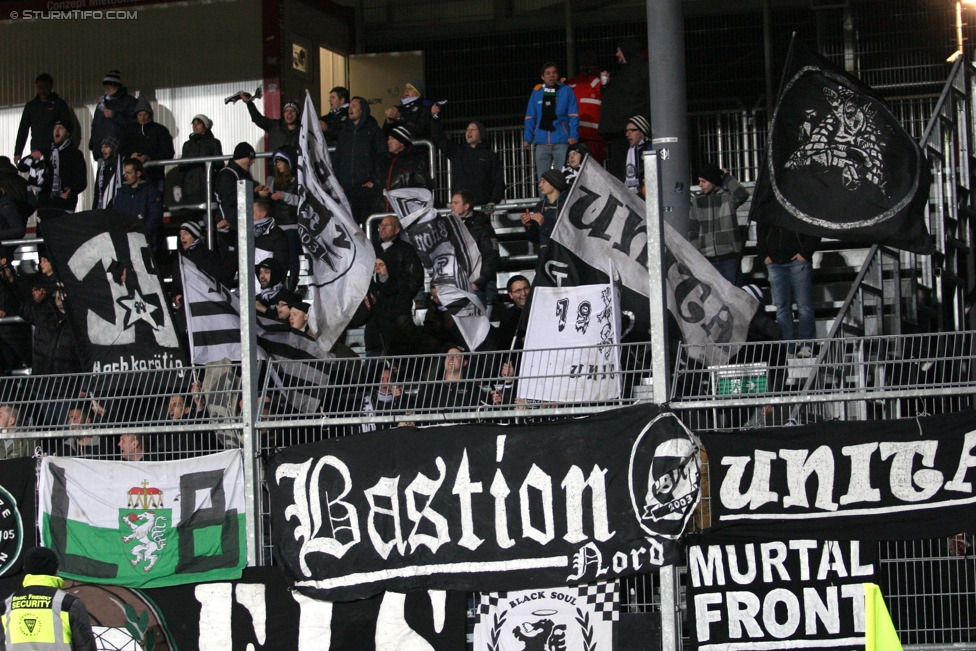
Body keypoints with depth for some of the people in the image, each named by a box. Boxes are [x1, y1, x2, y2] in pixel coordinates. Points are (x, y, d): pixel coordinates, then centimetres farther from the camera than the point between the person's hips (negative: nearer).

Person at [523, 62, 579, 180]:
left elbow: (573, 116, 2)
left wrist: (574, 135, -10)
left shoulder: (566, 91, 5)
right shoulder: (536, 93, 10)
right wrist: (527, 138, 2)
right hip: (542, 143, 2)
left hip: (562, 142, -2)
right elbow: (530, 117, 11)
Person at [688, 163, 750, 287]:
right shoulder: (697, 201, 10)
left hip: (730, 257, -3)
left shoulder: (728, 197, 1)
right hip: (707, 258, 3)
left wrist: (726, 176, -10)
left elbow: (742, 195, -23)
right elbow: (693, 231, 11)